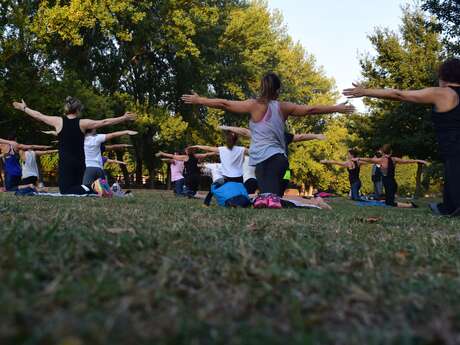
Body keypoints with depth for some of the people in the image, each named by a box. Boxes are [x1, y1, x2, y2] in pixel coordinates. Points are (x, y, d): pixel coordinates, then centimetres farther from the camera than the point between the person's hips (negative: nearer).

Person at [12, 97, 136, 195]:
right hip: (80, 163, 2)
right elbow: (104, 122, -2)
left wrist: (24, 108, 27)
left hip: (65, 162, -2)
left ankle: (86, 189, -31)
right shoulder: (82, 123, -2)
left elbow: (39, 116, 11)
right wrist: (124, 118, 3)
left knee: (66, 191, -4)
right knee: (78, 187, 17)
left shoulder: (58, 121, -2)